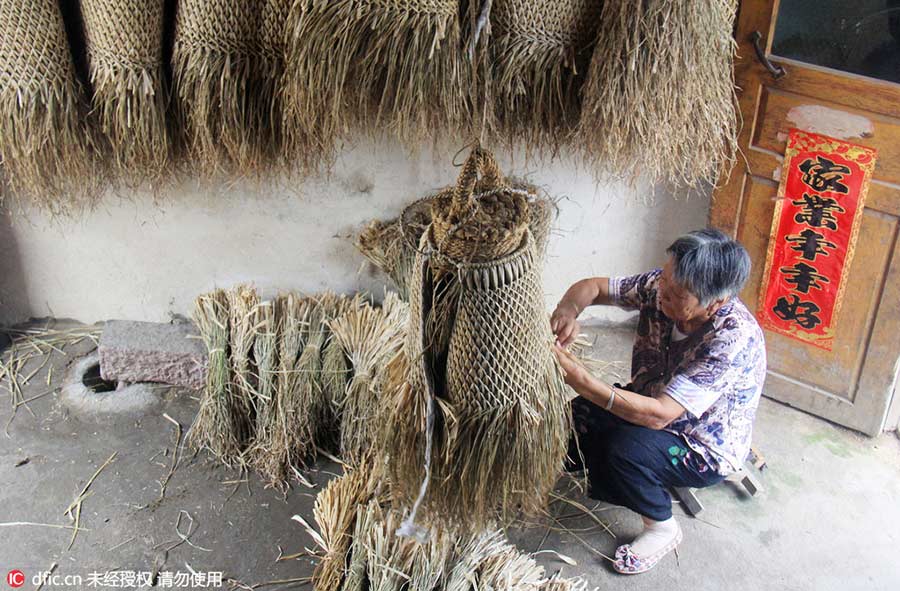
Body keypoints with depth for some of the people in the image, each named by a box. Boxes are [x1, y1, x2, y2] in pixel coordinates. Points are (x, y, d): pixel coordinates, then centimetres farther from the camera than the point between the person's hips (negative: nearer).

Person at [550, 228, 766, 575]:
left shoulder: (733, 338, -36)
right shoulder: (661, 286, -18)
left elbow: (658, 415, -39)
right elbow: (592, 287, -7)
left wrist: (582, 381, -45)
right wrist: (569, 309, -30)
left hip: (706, 451, -6)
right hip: (650, 400, 6)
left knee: (627, 449, -31)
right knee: (575, 420, -14)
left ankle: (663, 528, -2)